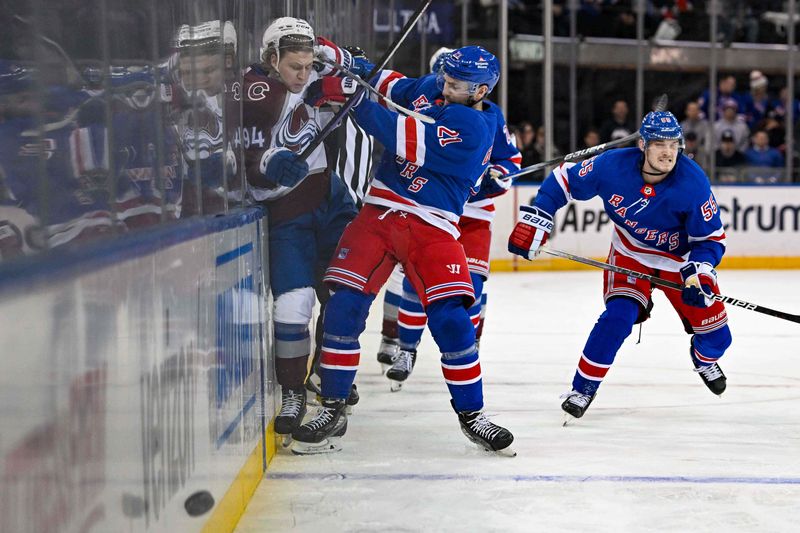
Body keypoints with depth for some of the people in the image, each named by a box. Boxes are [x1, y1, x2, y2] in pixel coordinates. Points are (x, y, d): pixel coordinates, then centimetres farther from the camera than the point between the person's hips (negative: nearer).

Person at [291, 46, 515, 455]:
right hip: (379, 213, 5)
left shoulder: (474, 126, -15)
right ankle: (332, 409, 4)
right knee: (344, 306, -7)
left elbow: (412, 144, -24)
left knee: (450, 320, -11)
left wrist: (359, 100, -24)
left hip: (431, 229, -5)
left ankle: (472, 415, 7)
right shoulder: (431, 89, 9)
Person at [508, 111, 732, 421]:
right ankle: (583, 388, -8)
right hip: (630, 253, -1)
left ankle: (703, 358, 42)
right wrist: (534, 220, -18)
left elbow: (712, 238, -18)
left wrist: (699, 273, -35)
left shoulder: (694, 183, -29)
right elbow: (565, 180, -12)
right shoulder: (612, 166, -28)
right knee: (619, 315, -25)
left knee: (716, 336, 3)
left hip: (680, 258, 1)